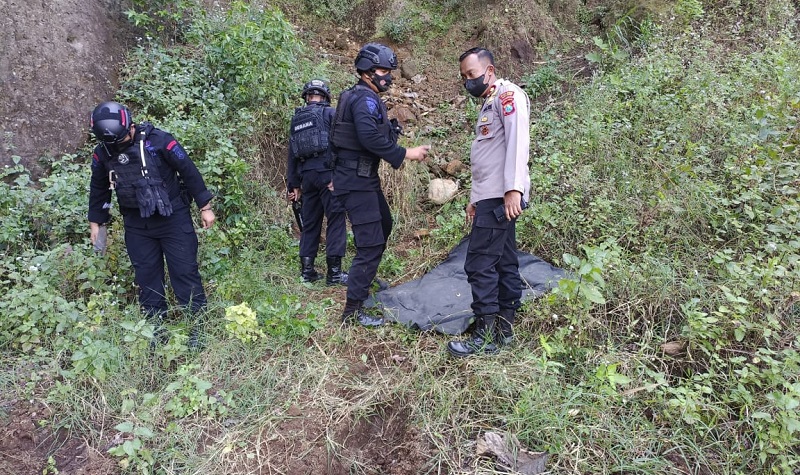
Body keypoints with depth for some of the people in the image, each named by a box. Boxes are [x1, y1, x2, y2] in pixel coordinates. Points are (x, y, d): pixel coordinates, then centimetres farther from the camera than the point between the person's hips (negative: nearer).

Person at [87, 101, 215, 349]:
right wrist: (96, 222, 19)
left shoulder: (158, 141, -17)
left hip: (173, 217, -4)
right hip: (137, 224, 4)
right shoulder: (102, 153, -2)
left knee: (185, 271, -3)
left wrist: (205, 206, -6)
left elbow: (189, 171, -9)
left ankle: (196, 328, 6)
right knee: (146, 277, 7)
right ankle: (156, 330, 17)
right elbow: (98, 188, 14)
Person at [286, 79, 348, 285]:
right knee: (336, 219, -4)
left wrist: (293, 184, 20)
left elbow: (292, 154, 17)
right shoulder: (329, 113, 0)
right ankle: (334, 271, -7)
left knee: (310, 221, 13)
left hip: (306, 175, 6)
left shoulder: (296, 119, 17)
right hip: (327, 172, -6)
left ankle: (307, 269, 14)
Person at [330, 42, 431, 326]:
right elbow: (371, 137, -30)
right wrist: (405, 154, -22)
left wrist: (400, 154, 10)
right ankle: (352, 311, -4)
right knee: (371, 244, -10)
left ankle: (363, 279, 46)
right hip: (357, 182, -11)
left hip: (365, 178, 11)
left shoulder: (361, 97, 16)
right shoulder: (365, 99, -16)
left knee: (383, 226, 28)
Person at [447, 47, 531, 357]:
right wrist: (475, 200, 22)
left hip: (502, 197, -10)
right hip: (491, 198, 10)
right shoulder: (488, 105, 24)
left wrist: (514, 188, -28)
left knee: (479, 265, -10)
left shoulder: (508, 94, -6)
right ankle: (504, 330, 17)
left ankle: (486, 337, -3)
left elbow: (518, 141, -19)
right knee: (504, 264, 11)